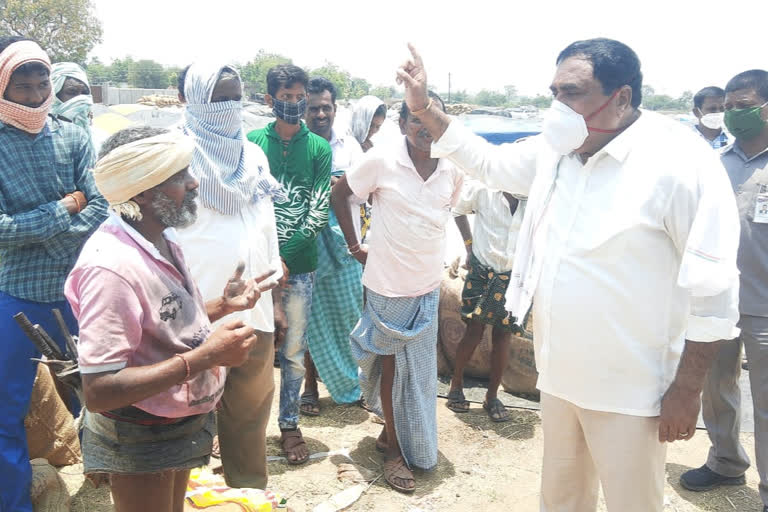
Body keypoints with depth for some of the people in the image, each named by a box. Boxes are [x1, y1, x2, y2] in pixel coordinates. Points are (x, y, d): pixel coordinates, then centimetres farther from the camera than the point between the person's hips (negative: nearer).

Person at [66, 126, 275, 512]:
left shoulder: (161, 240, 0)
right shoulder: (111, 267, -31)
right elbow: (98, 391, -33)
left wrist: (222, 305, -4)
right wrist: (205, 356, -33)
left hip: (178, 427, 9)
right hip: (140, 443, -9)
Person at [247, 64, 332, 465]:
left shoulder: (319, 148, 4)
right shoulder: (251, 142, 4)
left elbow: (319, 210, -3)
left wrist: (283, 256, -11)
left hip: (299, 268, 0)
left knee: (294, 351, 8)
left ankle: (289, 425, 24)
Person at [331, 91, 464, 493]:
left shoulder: (452, 171, -1)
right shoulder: (381, 161, -13)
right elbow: (339, 194, -2)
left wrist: (427, 250, 10)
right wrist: (354, 244, -3)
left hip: (429, 286, 5)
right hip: (388, 284, -4)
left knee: (420, 370, 16)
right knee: (392, 364, 9)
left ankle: (393, 434, 39)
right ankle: (393, 449, 27)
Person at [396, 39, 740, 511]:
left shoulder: (679, 162, -18)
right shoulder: (554, 152, 1)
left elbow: (713, 288, -16)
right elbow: (488, 160, 17)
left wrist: (687, 389, -14)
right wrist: (424, 107, 10)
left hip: (628, 390, -6)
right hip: (559, 376, 6)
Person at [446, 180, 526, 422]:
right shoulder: (483, 189, -15)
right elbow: (458, 209, 3)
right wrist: (469, 245, 0)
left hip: (513, 276, 2)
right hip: (482, 271, -2)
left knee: (502, 335, 6)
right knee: (474, 331, 3)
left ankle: (492, 396, 20)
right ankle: (456, 384, 24)